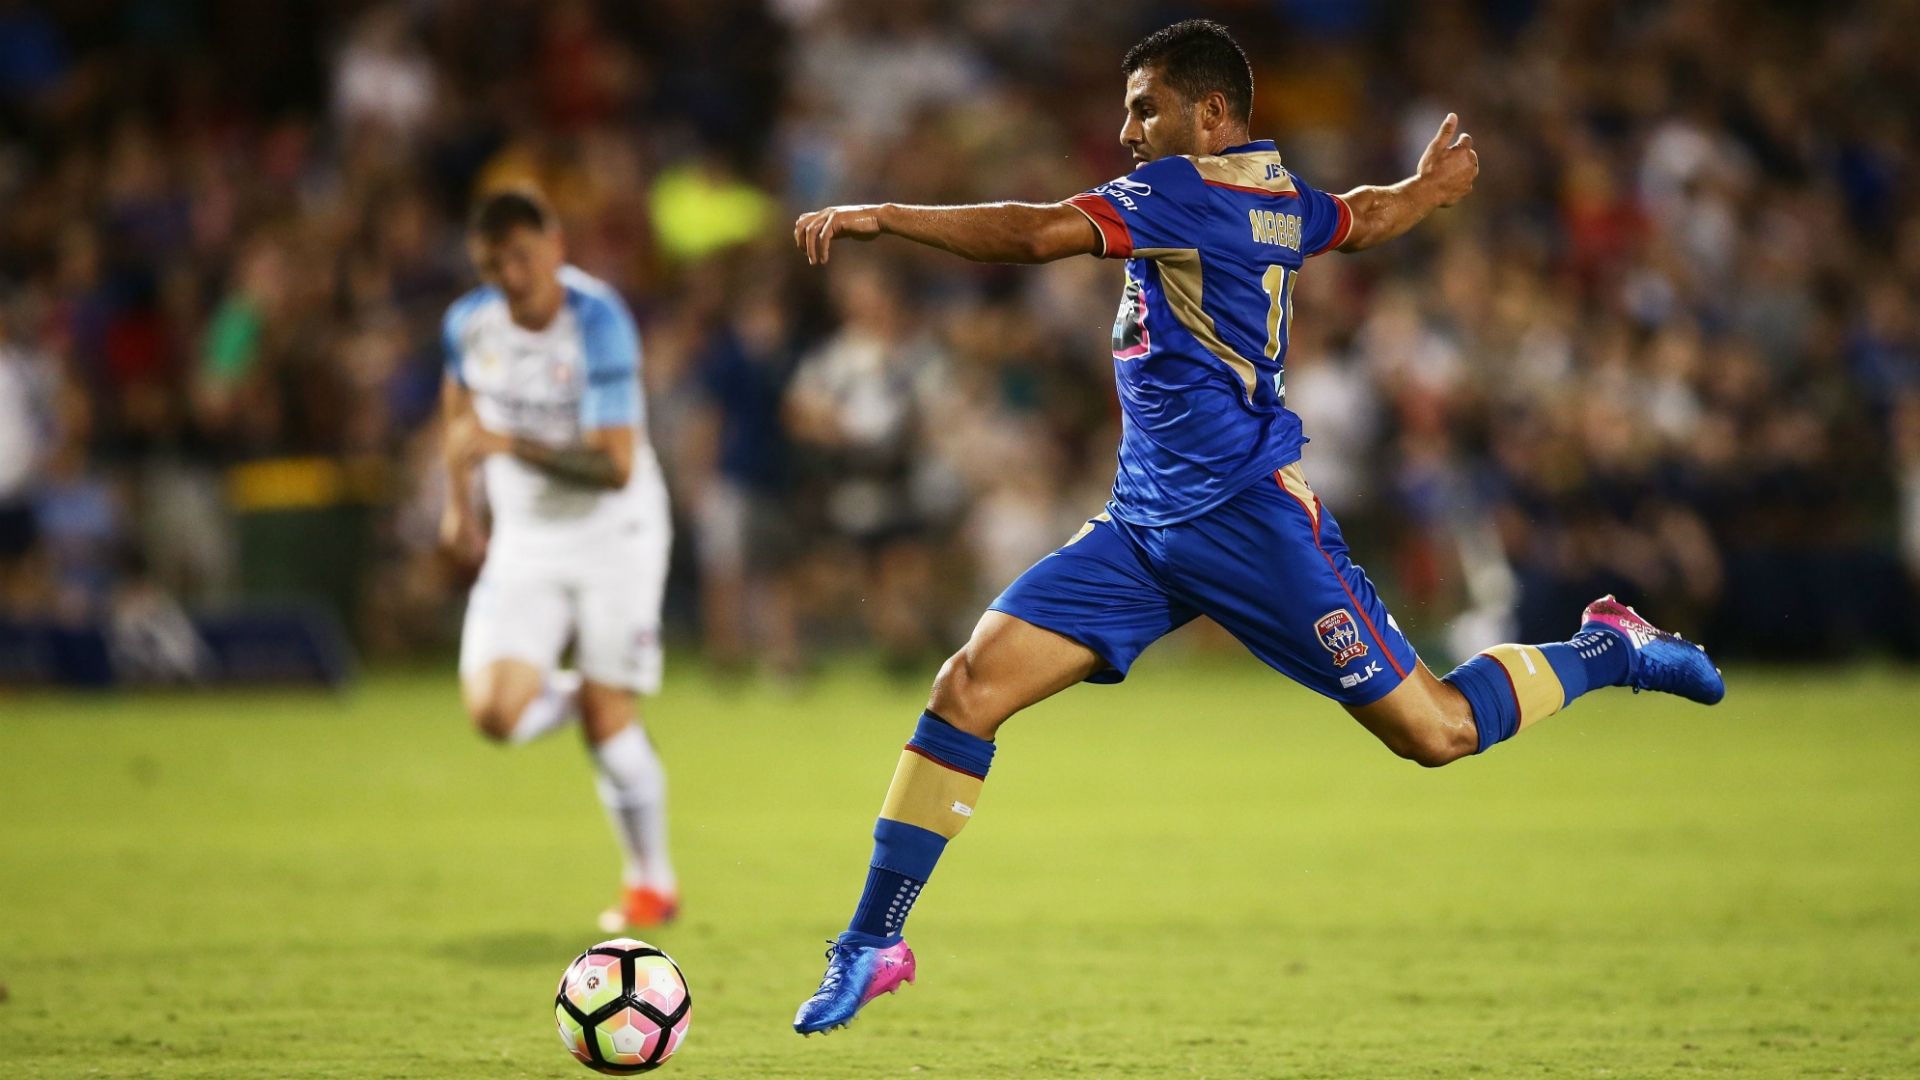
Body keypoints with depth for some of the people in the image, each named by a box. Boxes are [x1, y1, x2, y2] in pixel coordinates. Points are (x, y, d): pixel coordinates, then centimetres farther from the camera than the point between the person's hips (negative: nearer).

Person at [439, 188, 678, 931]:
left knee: (608, 716, -5)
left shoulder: (598, 325, -22)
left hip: (612, 535, -4)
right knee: (494, 712, -15)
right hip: (524, 542, 4)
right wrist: (459, 503, 20)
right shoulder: (471, 324, -5)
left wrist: (511, 445, -35)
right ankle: (580, 697, 21)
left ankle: (653, 883, 16)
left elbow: (617, 465, -28)